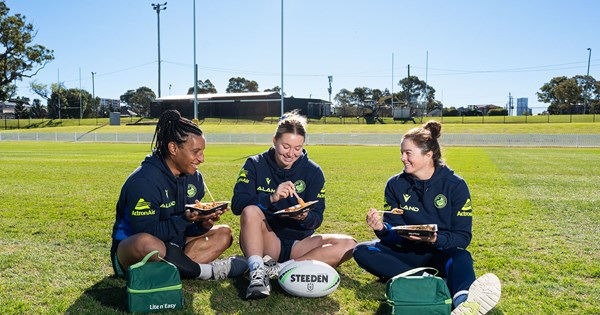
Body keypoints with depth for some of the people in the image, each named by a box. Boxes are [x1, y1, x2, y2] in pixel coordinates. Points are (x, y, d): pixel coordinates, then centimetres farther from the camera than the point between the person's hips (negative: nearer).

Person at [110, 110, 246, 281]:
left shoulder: (194, 177, 0)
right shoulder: (143, 181, -23)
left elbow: (190, 229, 4)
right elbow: (147, 234, -24)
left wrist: (203, 224, -18)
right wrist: (185, 219, -32)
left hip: (172, 245, 8)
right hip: (130, 247, -7)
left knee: (224, 233, -2)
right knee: (146, 243, -42)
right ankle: (208, 271, -21)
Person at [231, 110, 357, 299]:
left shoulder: (313, 171, 1)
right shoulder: (255, 165, -2)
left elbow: (317, 218, -2)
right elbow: (237, 204, -15)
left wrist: (305, 217, -26)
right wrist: (271, 198, -32)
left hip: (298, 244, 3)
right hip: (264, 243, -2)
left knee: (348, 245, -22)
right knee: (251, 210, -31)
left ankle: (276, 269, -29)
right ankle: (257, 273, -36)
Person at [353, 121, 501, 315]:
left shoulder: (455, 185, -6)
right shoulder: (395, 185, 0)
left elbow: (463, 236, -9)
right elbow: (395, 233, -2)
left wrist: (436, 239, -29)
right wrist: (382, 229, -26)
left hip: (443, 252, -2)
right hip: (408, 253, 3)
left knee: (460, 257, -37)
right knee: (362, 251, -23)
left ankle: (463, 299, -69)